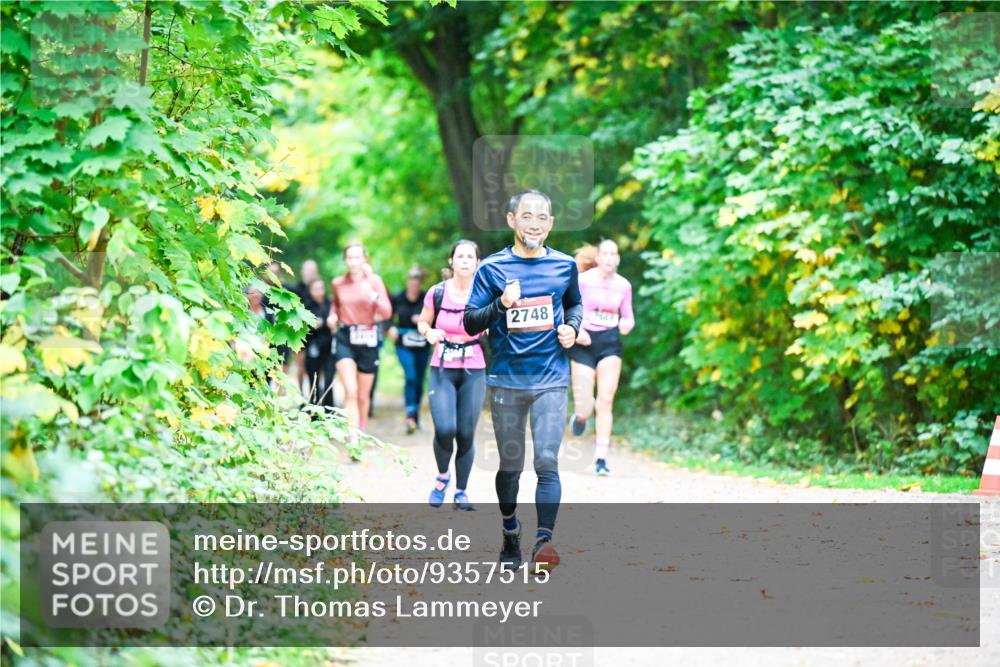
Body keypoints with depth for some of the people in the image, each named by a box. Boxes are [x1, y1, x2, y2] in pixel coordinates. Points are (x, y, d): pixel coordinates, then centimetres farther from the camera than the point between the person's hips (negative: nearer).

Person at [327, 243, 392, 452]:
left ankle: (361, 433, 35)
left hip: (367, 339, 0)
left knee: (363, 396, 10)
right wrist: (333, 315, 3)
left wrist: (372, 294, -26)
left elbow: (386, 313, -11)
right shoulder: (338, 283, 3)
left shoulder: (374, 280, -4)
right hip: (345, 338, 0)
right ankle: (353, 442, -21)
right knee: (351, 392, -16)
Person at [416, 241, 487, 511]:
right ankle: (442, 476, 14)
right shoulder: (437, 293, -1)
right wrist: (429, 332, -9)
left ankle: (461, 491, 18)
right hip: (442, 370, -1)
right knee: (445, 430, -16)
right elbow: (423, 322, 13)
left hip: (474, 372, 1)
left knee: (466, 434, 0)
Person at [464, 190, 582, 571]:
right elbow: (470, 324, 0)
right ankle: (510, 537, 28)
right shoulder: (492, 268, 0)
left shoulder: (564, 266, 6)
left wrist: (572, 327, 3)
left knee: (547, 462, -13)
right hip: (506, 379, 0)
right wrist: (501, 305, -18)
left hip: (551, 379, 0)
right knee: (510, 464, 10)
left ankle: (543, 542, -21)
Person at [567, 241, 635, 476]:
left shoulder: (624, 285, 4)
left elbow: (628, 316, 13)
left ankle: (601, 458, -3)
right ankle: (580, 415, 37)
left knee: (606, 401, -8)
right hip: (585, 343, -2)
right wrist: (576, 330, -21)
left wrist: (627, 324, -10)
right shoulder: (583, 280, -6)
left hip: (610, 343, 2)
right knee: (585, 408, -3)